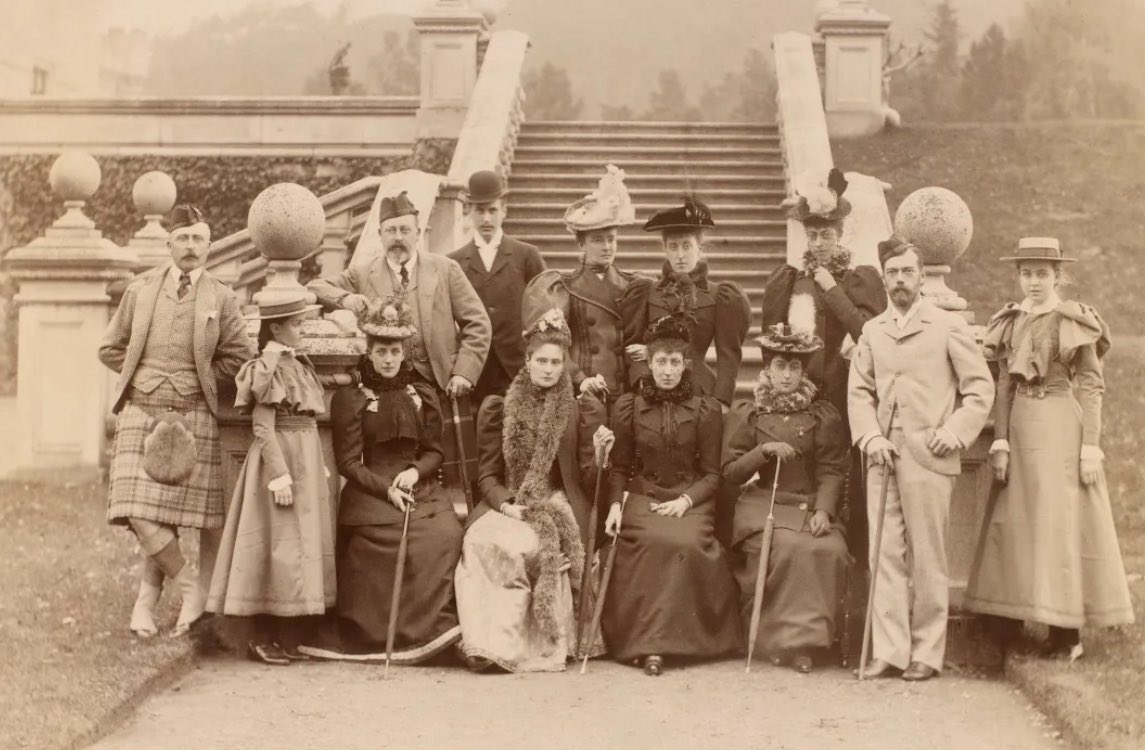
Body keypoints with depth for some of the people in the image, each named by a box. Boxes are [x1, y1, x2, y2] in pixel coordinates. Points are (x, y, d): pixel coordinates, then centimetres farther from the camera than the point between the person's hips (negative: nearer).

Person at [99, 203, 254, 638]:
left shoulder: (220, 298, 4)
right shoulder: (140, 291, 8)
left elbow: (239, 356, 8)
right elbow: (110, 348, 16)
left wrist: (197, 379, 4)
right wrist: (147, 376, 8)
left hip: (193, 418, -1)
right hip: (140, 412, 1)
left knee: (173, 511, -1)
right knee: (139, 513, -9)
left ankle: (147, 598, 15)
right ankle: (191, 587, 8)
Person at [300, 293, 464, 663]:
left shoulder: (423, 395, 15)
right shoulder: (350, 399, 5)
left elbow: (434, 451, 15)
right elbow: (348, 462, 0)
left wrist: (415, 472, -6)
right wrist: (386, 488, -12)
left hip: (420, 486, 3)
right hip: (370, 492, -3)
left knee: (446, 534, -24)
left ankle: (436, 625, -13)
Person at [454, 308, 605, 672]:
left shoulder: (578, 411, 8)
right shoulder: (499, 408, 12)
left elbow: (588, 473, 0)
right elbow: (488, 474, 9)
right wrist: (505, 504, -9)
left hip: (556, 505, -2)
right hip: (507, 504, 2)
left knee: (533, 545, -34)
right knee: (481, 542, -30)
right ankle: (489, 638, -25)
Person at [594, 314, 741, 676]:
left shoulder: (707, 410, 6)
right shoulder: (628, 407, 10)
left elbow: (712, 473, 5)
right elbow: (619, 467, 13)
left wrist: (685, 501, -12)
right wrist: (615, 504, -4)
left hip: (690, 500, 0)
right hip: (642, 497, 0)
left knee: (686, 543, -32)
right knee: (655, 541, -32)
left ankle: (652, 640, -20)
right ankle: (651, 643, -27)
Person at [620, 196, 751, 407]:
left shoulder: (720, 296, 8)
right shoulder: (644, 291, 11)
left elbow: (728, 356, 4)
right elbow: (630, 346, 12)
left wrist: (721, 402, -6)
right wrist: (644, 380, -4)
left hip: (699, 390, -1)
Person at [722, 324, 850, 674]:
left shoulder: (824, 415, 10)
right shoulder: (745, 414, 8)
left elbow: (832, 471, 3)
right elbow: (731, 472, 4)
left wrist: (824, 510, -14)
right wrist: (764, 451, -12)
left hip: (811, 506, 2)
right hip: (762, 505, -2)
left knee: (830, 551, -27)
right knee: (789, 549, -30)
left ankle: (808, 638, -14)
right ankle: (783, 640, -18)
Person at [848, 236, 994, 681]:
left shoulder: (948, 326, 4)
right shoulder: (872, 332, 16)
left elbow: (980, 386, 2)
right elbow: (859, 391, 12)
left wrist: (956, 432, -9)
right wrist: (870, 437, -4)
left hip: (929, 460, -4)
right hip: (883, 459, 4)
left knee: (927, 558, 0)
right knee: (885, 556, 2)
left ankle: (926, 654, 7)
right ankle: (889, 651, 6)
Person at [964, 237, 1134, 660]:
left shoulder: (1075, 322, -4)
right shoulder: (1010, 323, 10)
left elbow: (1091, 387, -5)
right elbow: (1004, 386, 10)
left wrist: (1090, 448, -10)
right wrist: (1000, 442, 3)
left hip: (1062, 428, -5)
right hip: (1021, 428, 5)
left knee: (1063, 524, -3)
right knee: (1013, 525, 5)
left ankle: (1067, 632, 3)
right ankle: (1009, 626, 12)